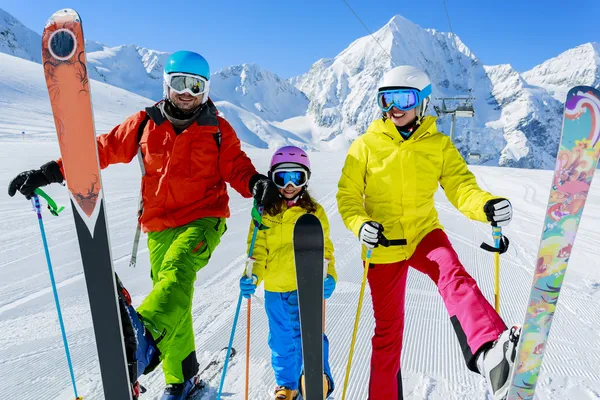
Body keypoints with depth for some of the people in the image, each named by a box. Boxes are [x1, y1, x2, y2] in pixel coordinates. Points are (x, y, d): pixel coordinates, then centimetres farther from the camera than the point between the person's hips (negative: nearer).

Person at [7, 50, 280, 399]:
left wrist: (256, 183, -21)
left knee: (176, 270, -31)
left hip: (204, 218, -1)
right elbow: (104, 148, 11)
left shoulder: (217, 129, 3)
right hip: (159, 226, 2)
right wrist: (52, 171, 4)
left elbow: (237, 167, 1)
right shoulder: (145, 123, 7)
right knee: (173, 298, 5)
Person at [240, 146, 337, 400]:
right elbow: (257, 250, 1)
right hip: (274, 289, 2)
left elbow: (324, 248, 2)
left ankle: (320, 379, 25)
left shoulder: (314, 211, 1)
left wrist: (328, 276, -12)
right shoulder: (264, 213, 2)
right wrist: (251, 276, -13)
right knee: (281, 340, 17)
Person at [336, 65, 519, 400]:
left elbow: (461, 186, -11)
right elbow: (347, 195, -5)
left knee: (454, 275, -32)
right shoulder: (366, 145, -6)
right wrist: (360, 224, -25)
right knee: (388, 326, 10)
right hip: (383, 246, -1)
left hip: (424, 234, 2)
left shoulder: (440, 145, -2)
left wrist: (486, 205, -34)